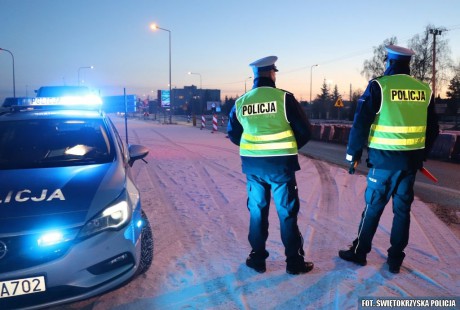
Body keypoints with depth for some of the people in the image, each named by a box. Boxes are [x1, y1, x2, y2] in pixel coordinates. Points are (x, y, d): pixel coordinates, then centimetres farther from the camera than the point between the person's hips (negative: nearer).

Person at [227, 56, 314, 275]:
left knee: (257, 211, 14)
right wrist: (290, 148, 10)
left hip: (252, 165, 3)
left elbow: (233, 133, 11)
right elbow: (305, 131, -7)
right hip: (280, 164, -3)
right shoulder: (284, 97, -10)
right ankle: (294, 262, 15)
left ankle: (257, 259, 22)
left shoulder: (240, 102, 2)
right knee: (287, 212, 7)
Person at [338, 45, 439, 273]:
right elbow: (433, 129, 13)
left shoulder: (379, 86, -9)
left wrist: (353, 154, -2)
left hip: (384, 159, -4)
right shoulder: (424, 90, 7)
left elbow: (361, 123, -13)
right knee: (402, 209, 11)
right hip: (411, 161, 4)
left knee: (373, 207, 7)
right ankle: (395, 259, 19)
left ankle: (359, 252, 20)